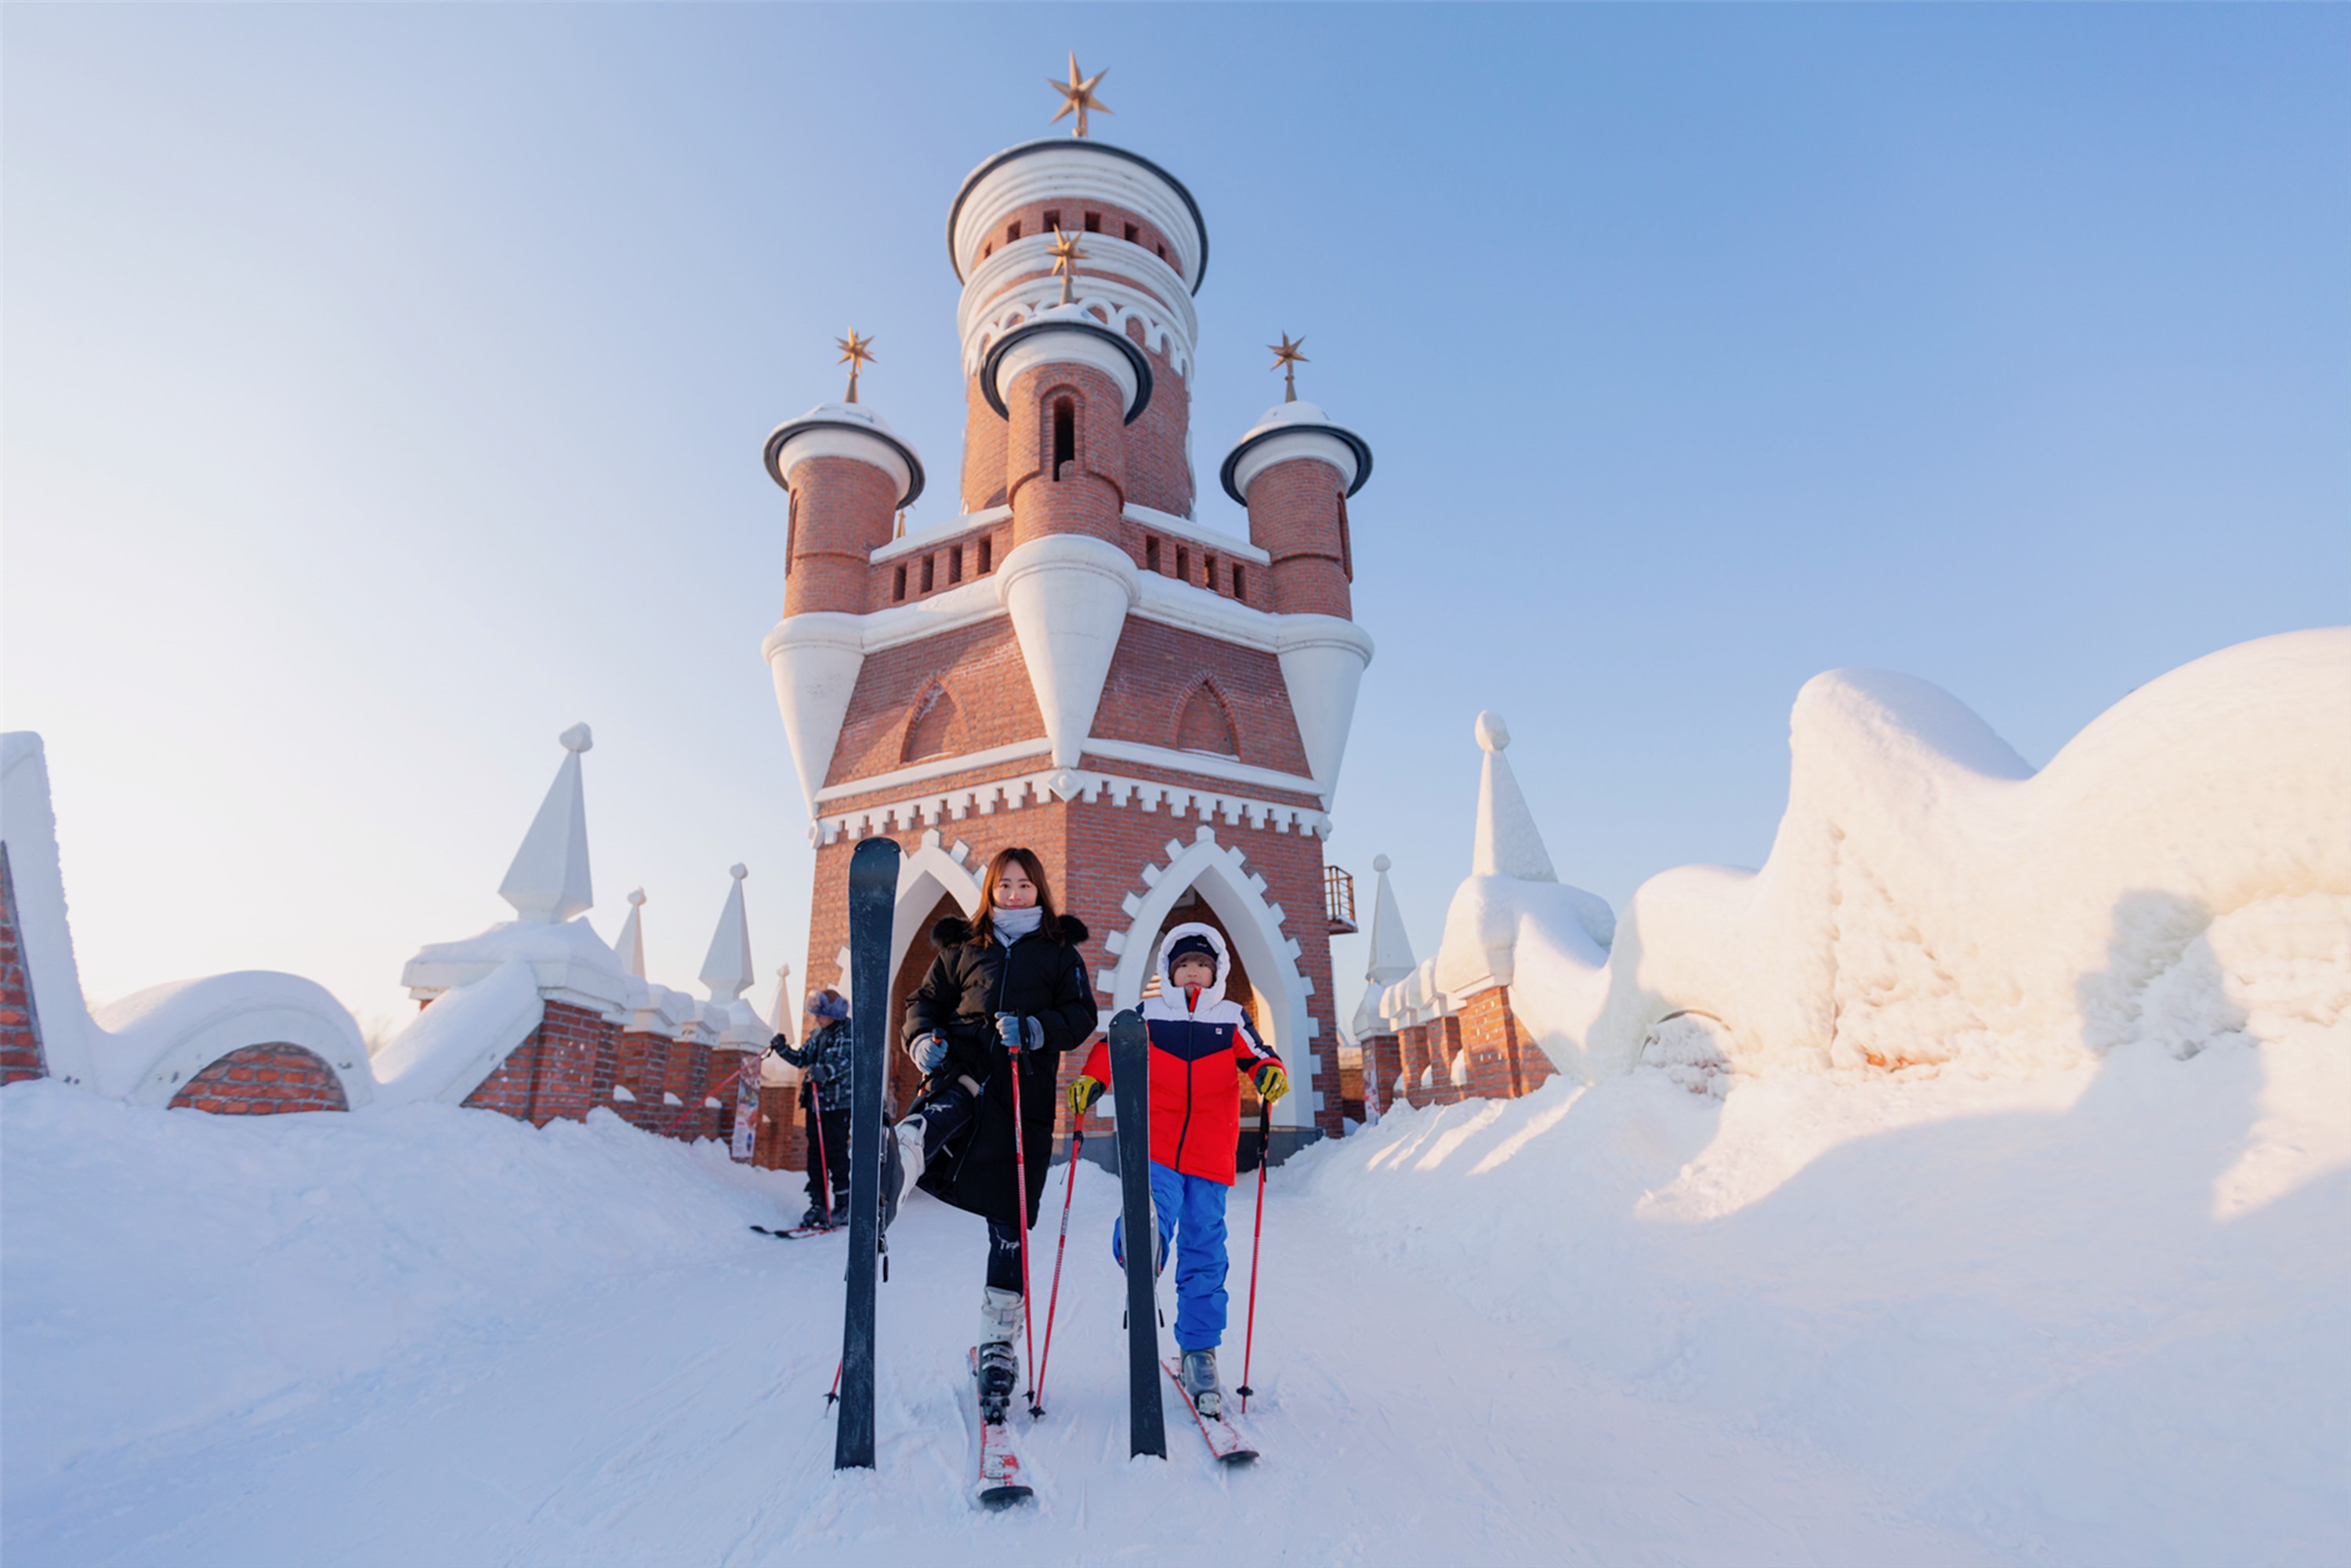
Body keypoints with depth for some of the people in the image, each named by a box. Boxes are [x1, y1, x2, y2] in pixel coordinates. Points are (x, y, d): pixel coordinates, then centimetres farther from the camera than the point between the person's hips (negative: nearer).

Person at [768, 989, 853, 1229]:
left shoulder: (849, 1033, -8)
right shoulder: (817, 1034, 15)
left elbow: (847, 1061, -22)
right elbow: (803, 1060, 19)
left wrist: (827, 1071, -38)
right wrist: (783, 1049, 5)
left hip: (838, 1103, -7)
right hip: (814, 1102, 7)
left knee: (836, 1154, -6)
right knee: (815, 1154, 8)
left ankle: (843, 1207, 2)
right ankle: (818, 1205, 16)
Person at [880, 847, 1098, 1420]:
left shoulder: (1060, 951, 14)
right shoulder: (962, 947, 18)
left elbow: (1082, 1016, 5)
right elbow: (926, 1002, 18)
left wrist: (1033, 1029, -15)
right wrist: (924, 1039, -4)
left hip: (1027, 1088, 0)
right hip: (965, 1067, 1)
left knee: (1010, 1224, 2)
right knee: (928, 1124, -37)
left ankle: (998, 1350, 15)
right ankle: (877, 1200, -66)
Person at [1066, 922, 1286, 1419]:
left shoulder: (1233, 1019, 12)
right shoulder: (1148, 1015, 8)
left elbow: (1258, 1058, 5)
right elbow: (1113, 1049, 0)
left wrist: (1270, 1074, -17)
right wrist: (1090, 1079, -19)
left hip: (1211, 1157, 0)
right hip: (1156, 1150, 1)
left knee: (1204, 1255, 4)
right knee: (1155, 1217, -30)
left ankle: (1199, 1355, 13)